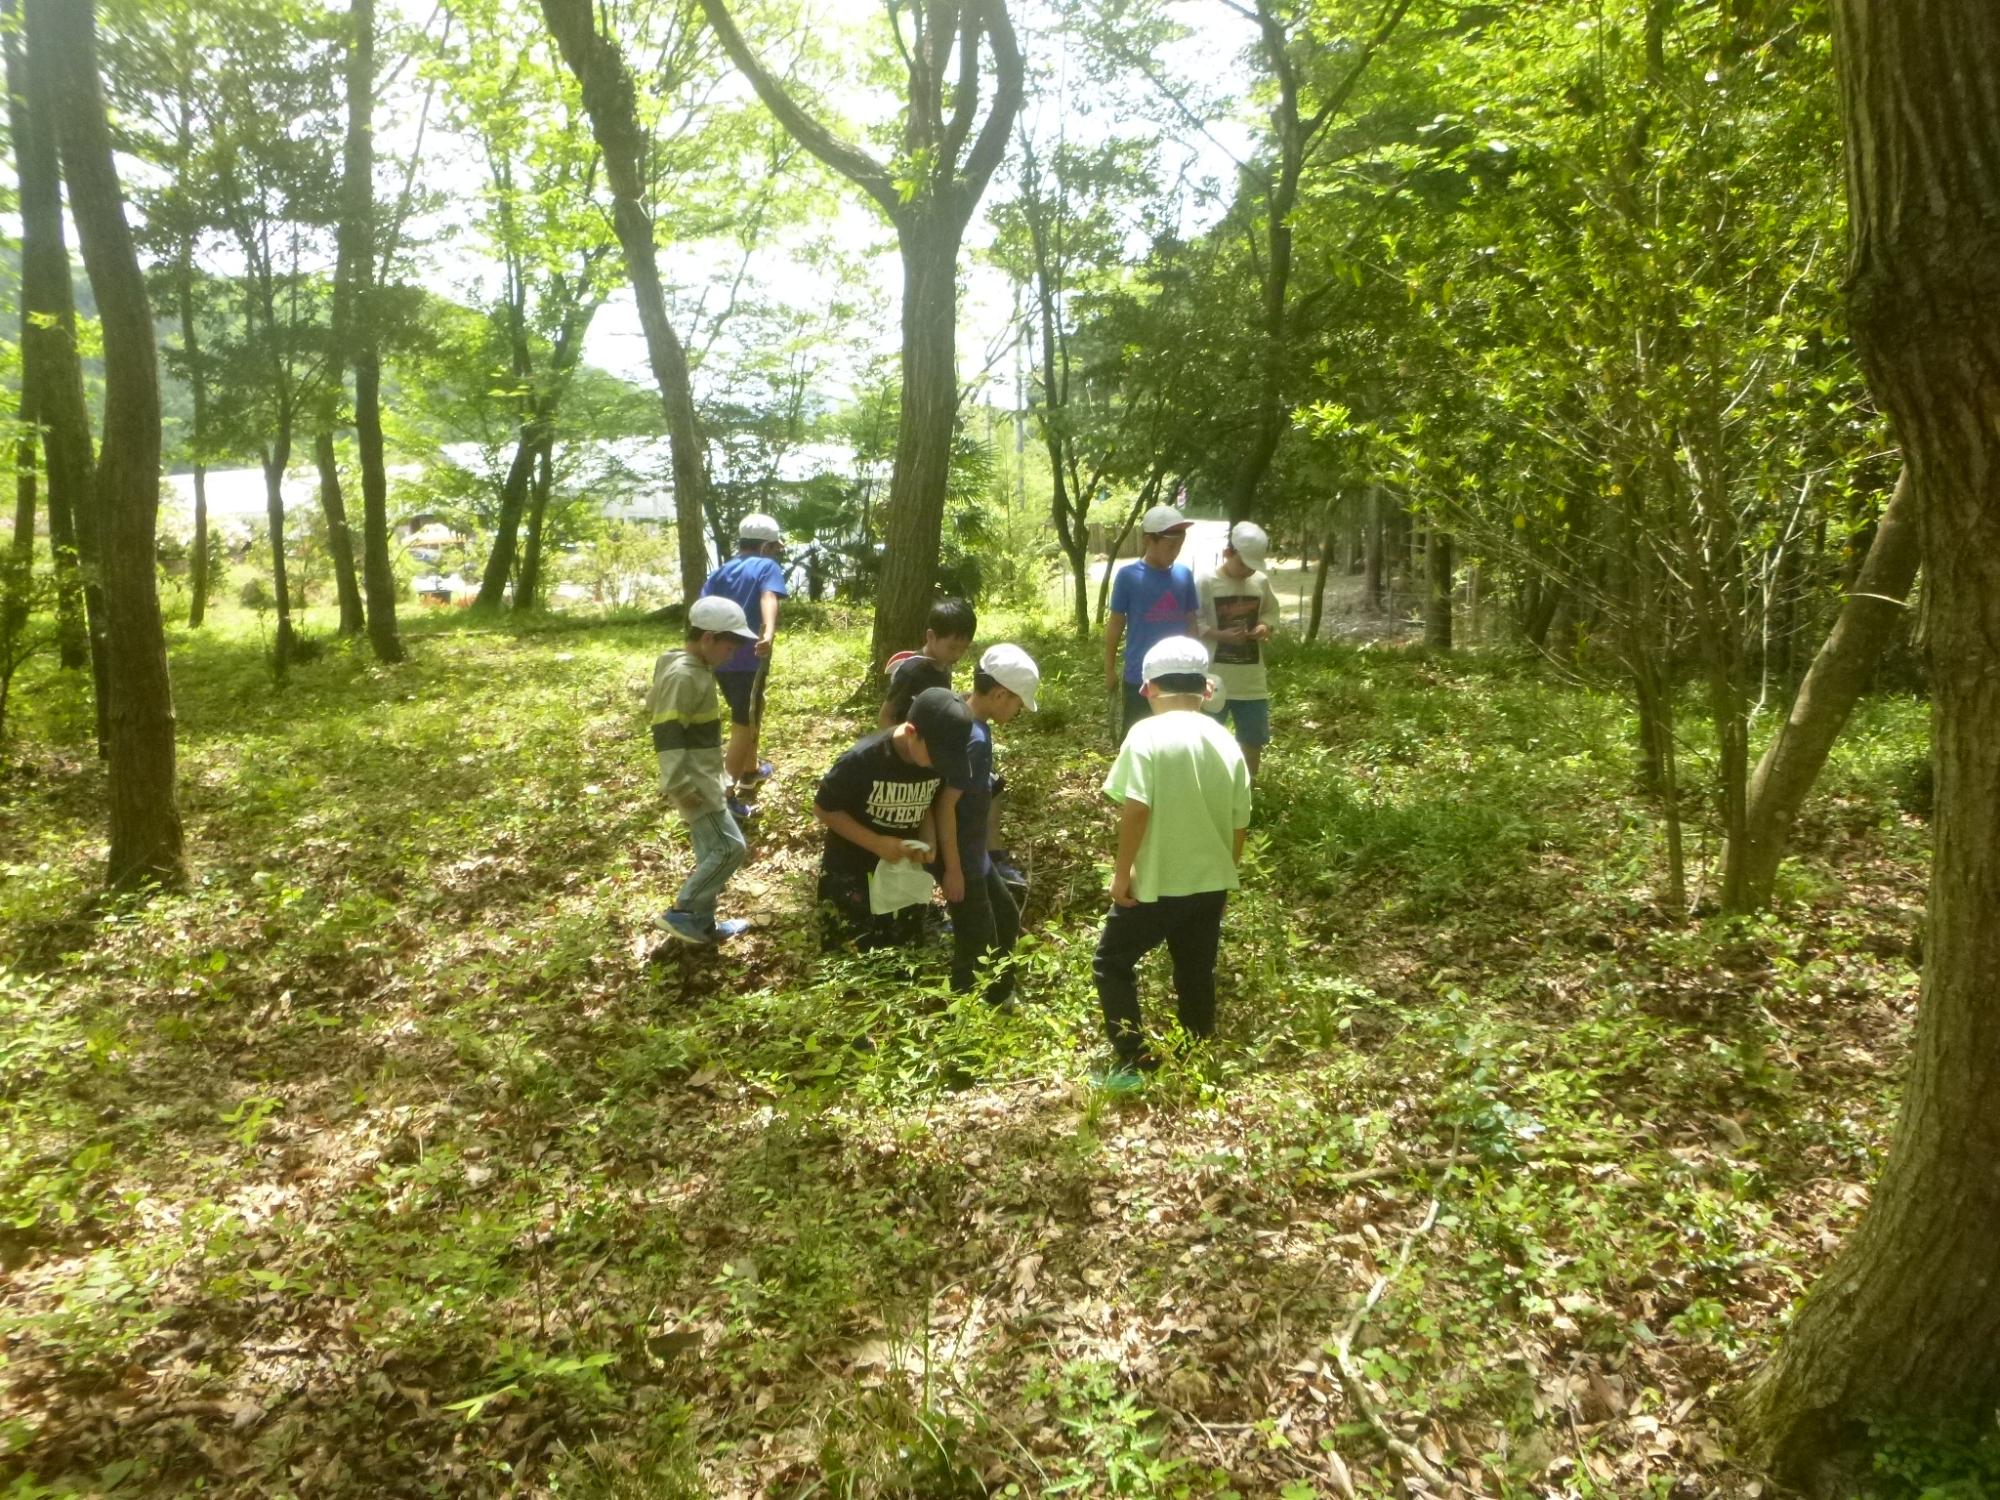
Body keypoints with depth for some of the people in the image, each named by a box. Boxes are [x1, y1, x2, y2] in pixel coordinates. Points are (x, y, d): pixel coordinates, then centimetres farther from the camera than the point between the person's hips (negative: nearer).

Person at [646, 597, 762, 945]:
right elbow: (667, 734, -25)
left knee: (712, 852, 14)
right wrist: (679, 786, -26)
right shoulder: (682, 675, -20)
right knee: (730, 848, -10)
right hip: (693, 784, -10)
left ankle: (701, 922, 22)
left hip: (703, 781, 10)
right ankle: (680, 913, -3)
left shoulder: (697, 670, 11)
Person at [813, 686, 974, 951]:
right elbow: (823, 809, -17)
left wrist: (929, 842, -15)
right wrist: (877, 843, -25)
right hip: (851, 872, -5)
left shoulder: (938, 761, -14)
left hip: (905, 871, 5)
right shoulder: (862, 760, -29)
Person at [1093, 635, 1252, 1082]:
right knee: (1196, 975, 18)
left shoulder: (1147, 734, -13)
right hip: (1210, 882, 5)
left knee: (1112, 963, 11)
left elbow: (1135, 809, -21)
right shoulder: (1225, 741, 5)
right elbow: (1239, 823, 9)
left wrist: (1122, 872, -12)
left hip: (1157, 882, -5)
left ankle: (1132, 1061, 5)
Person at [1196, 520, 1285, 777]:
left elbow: (1271, 611, 16)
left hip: (1251, 679, 5)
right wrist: (1221, 635, -21)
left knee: (1255, 738, 13)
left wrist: (1265, 626, -6)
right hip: (1214, 678, -4)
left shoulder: (1261, 582, 2)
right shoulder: (1206, 582, -10)